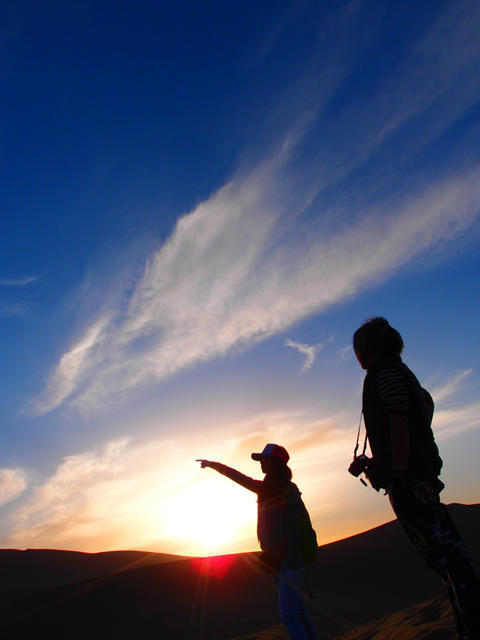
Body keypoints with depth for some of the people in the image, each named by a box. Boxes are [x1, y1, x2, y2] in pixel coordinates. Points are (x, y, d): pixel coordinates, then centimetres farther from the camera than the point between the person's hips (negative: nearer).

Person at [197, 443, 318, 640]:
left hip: (289, 560, -8)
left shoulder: (289, 491, -14)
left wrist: (291, 565, -24)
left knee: (289, 614, -6)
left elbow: (292, 529, -20)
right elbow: (239, 478, 20)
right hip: (276, 560, 8)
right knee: (298, 610, 14)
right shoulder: (266, 487, 8)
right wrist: (213, 465, 27)